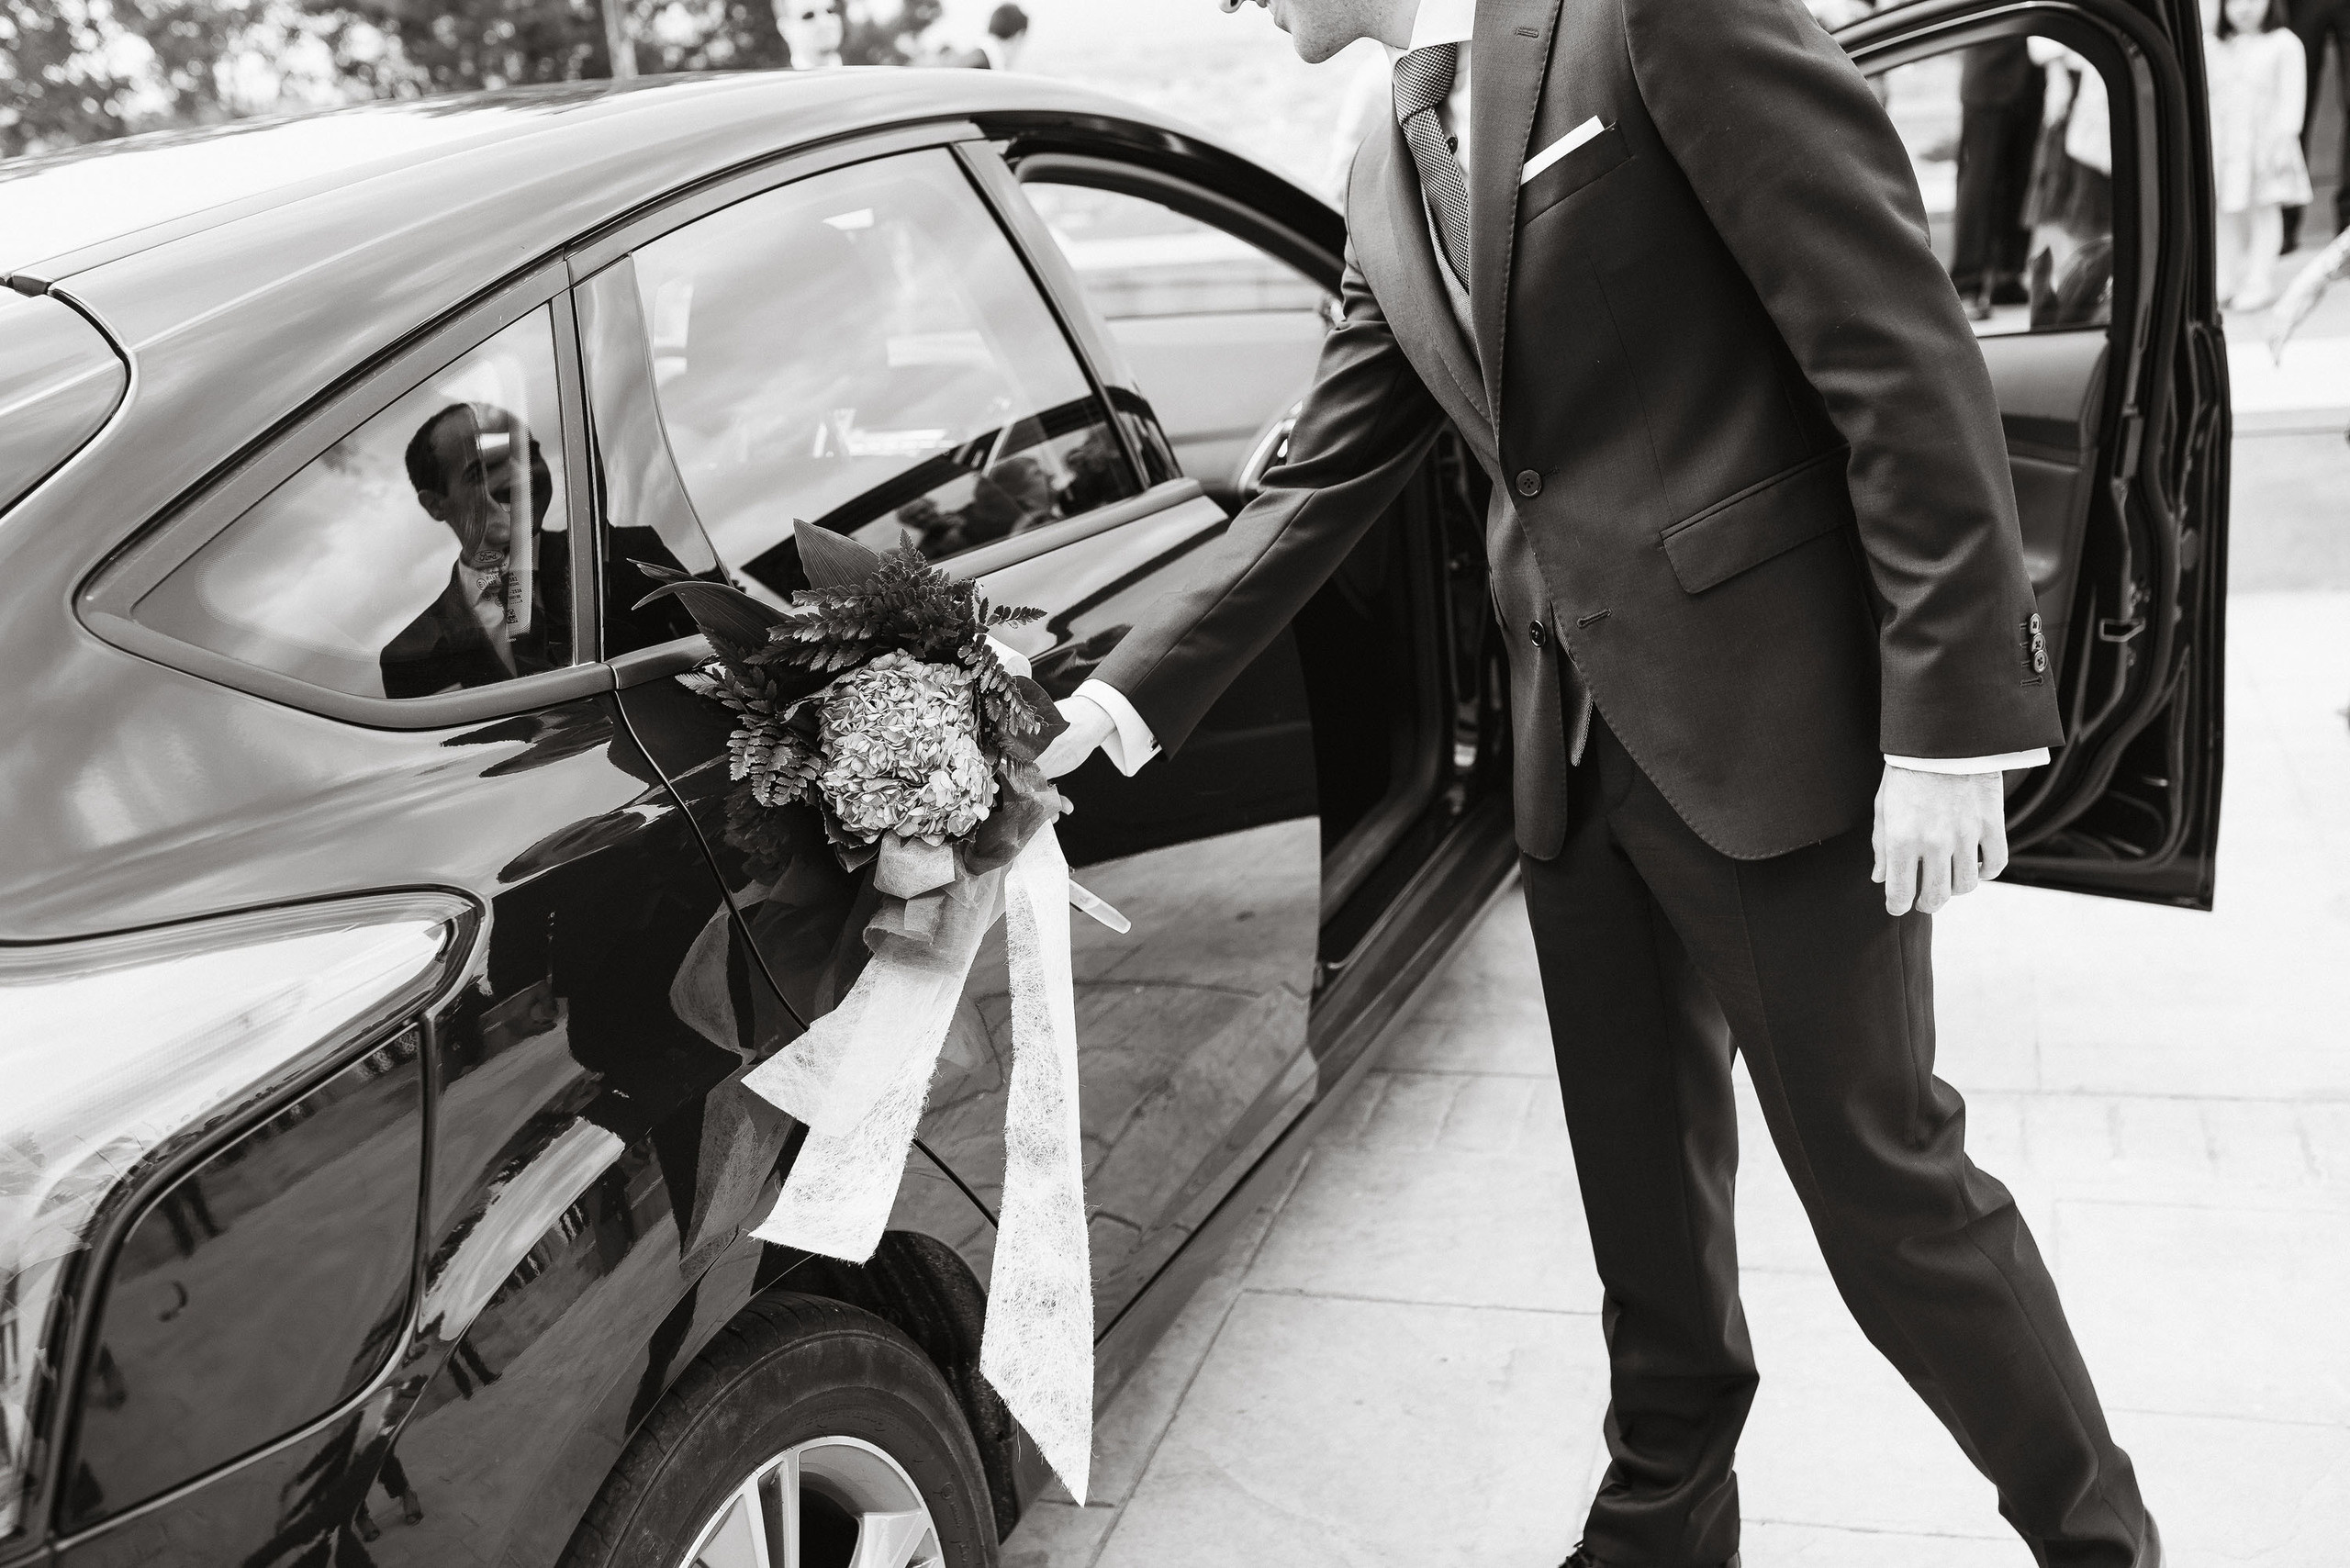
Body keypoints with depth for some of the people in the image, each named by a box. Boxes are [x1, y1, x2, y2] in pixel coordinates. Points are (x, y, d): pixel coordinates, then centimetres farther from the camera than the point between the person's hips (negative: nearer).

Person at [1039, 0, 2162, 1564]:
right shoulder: (1392, 177, 13)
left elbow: (1906, 352, -15)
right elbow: (1317, 487, 14)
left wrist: (1950, 719, -18)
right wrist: (1125, 698, 5)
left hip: (1774, 722, -7)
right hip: (1579, 748, 7)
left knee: (1881, 1169, 4)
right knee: (1643, 1194, 16)